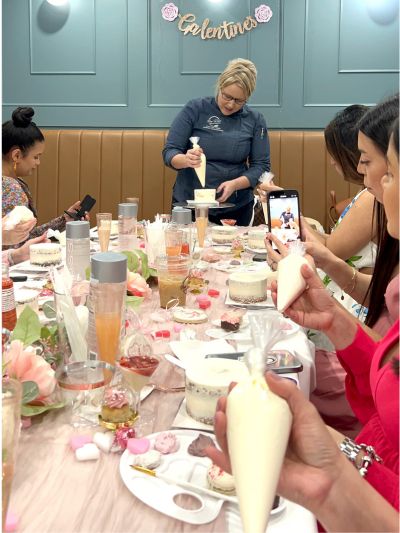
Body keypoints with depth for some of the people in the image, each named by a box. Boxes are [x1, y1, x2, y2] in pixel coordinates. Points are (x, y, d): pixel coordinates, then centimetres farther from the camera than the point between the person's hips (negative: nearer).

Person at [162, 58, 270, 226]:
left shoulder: (255, 121, 0)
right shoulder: (195, 109, -4)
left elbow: (260, 166, -1)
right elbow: (169, 152, -5)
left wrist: (235, 184, -19)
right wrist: (186, 160, -28)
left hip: (237, 208, 1)